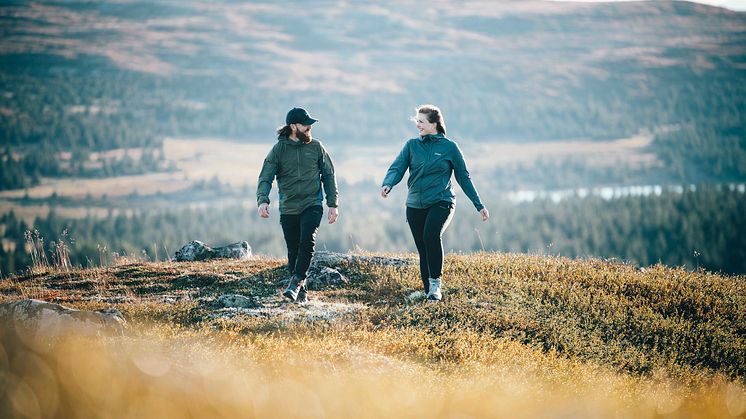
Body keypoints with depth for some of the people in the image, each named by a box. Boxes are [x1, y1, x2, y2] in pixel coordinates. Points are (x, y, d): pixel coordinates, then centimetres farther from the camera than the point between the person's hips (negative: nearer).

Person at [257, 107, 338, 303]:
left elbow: (329, 175, 10)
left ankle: (296, 282, -22)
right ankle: (301, 293, 15)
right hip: (288, 209, 1)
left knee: (307, 242, -23)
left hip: (312, 206, -1)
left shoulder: (316, 146, 4)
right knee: (293, 251, 5)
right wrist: (262, 200, -24)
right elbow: (265, 178, -6)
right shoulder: (278, 150, 0)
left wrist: (333, 205, 5)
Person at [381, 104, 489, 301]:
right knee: (423, 250, 4)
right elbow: (397, 168, -3)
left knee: (432, 235, -29)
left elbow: (464, 177, 7)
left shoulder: (449, 147, 1)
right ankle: (428, 292, 15)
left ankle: (436, 283, -18)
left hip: (441, 202, -4)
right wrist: (387, 185, -25)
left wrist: (479, 206, 8)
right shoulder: (412, 145, 8)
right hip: (415, 205, 4)